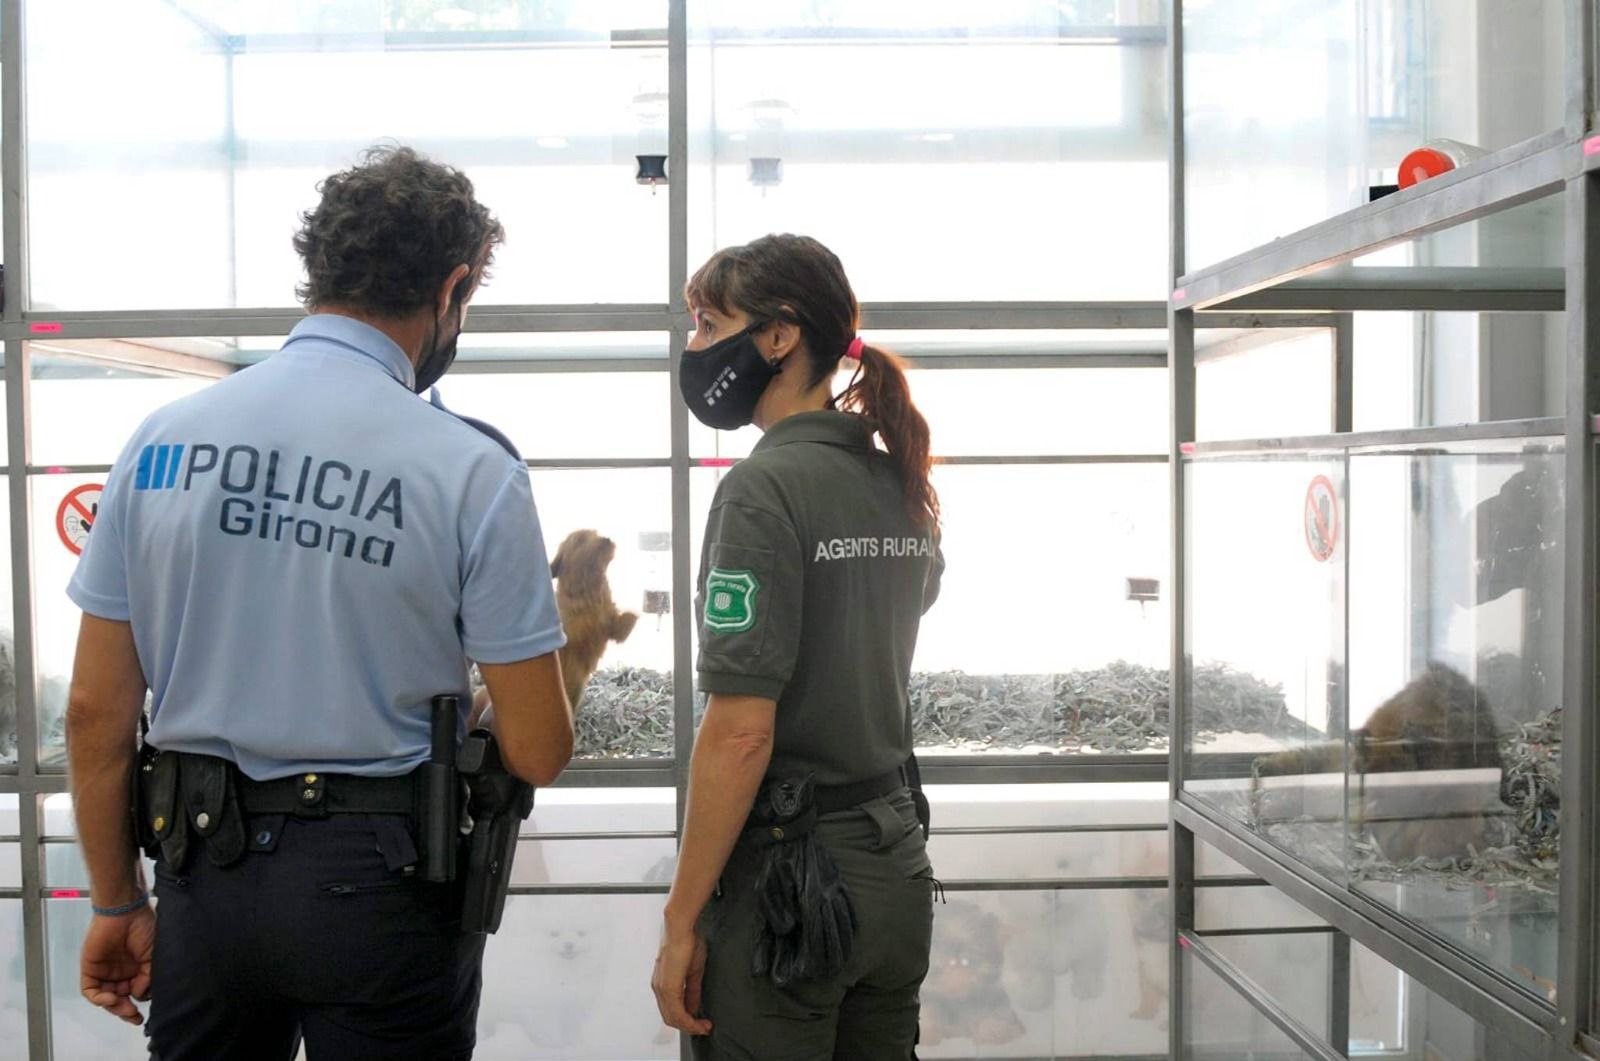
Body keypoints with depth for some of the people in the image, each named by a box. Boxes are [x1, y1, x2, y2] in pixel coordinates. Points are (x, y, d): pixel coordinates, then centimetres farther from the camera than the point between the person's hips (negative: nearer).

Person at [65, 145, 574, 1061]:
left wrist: (118, 903, 13)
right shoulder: (471, 470, -14)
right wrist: (578, 641, 10)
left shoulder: (163, 439, -3)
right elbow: (538, 753, -12)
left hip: (204, 876, 4)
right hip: (378, 883, -3)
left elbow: (96, 707, 1)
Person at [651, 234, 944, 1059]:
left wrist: (680, 921, -14)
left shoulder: (764, 487, -16)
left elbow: (741, 732, -20)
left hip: (789, 875, -7)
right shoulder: (900, 485, 7)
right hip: (896, 862, 8)